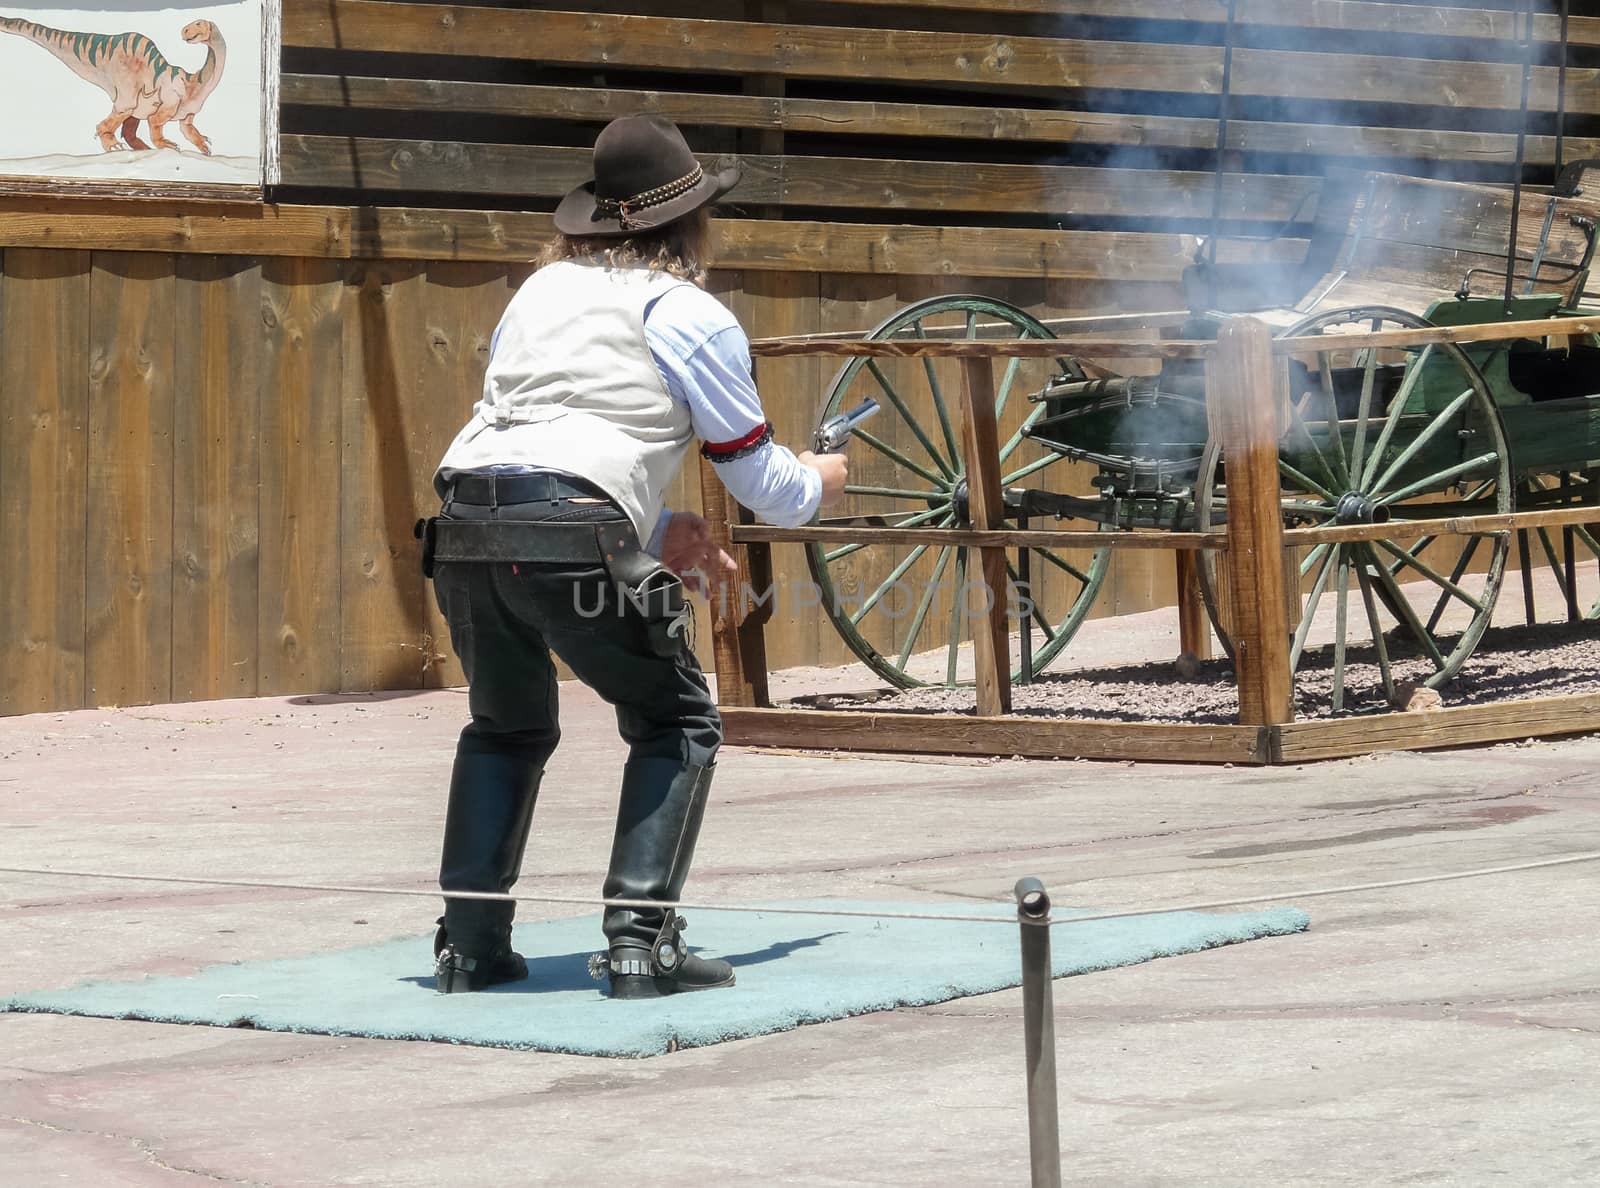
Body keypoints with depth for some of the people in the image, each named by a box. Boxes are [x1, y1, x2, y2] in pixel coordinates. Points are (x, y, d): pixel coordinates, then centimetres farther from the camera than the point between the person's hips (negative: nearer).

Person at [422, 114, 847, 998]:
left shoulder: (540, 291, 27)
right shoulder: (693, 318, 9)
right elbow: (760, 481, 15)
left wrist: (657, 530, 34)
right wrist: (820, 484, 38)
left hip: (464, 525, 6)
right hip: (573, 541, -6)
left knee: (506, 727, 27)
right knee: (677, 726, 13)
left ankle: (469, 942, 19)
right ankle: (640, 939, 0)